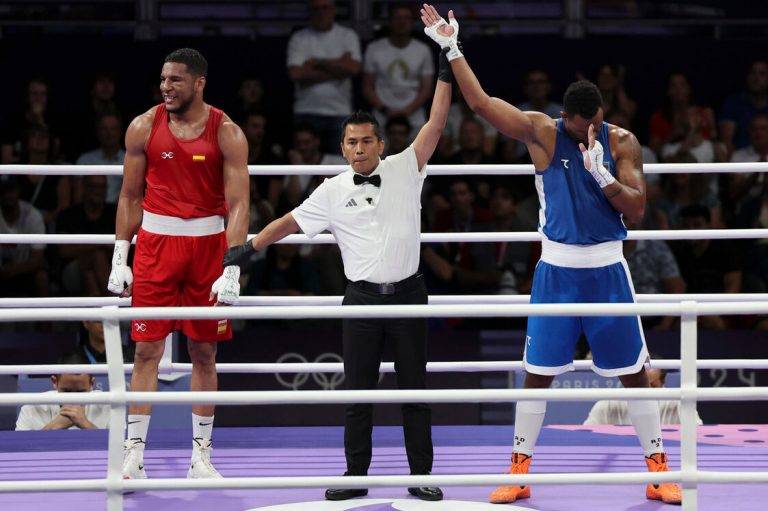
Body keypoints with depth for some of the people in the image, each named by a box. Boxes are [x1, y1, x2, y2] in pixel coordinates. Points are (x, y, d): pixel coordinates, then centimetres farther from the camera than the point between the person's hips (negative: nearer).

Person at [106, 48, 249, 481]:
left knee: (205, 351, 5)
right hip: (156, 240, 0)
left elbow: (238, 204, -9)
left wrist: (232, 269, -17)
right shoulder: (144, 128, 0)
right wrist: (120, 259, 1)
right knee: (147, 349, -3)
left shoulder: (227, 134, -6)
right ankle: (134, 454, -2)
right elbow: (130, 196, 6)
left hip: (208, 243, 0)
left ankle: (201, 454, 13)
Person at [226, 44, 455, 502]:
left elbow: (436, 125, -7)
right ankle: (356, 476, 11)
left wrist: (446, 71, -15)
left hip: (407, 293, -1)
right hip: (362, 297, 1)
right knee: (358, 392, 4)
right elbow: (291, 222, 12)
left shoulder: (405, 170, -1)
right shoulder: (332, 192, 3)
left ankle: (421, 476, 10)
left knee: (415, 389, 4)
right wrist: (249, 249, 10)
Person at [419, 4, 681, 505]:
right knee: (538, 372, 2)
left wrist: (601, 173, -21)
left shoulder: (622, 142, -3)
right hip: (557, 269, 0)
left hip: (608, 269, 0)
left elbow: (637, 208, -8)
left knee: (634, 372, 3)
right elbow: (481, 101, -10)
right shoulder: (542, 134, -5)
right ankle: (520, 469, 12)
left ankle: (658, 469, 11)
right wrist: (452, 48, -16)